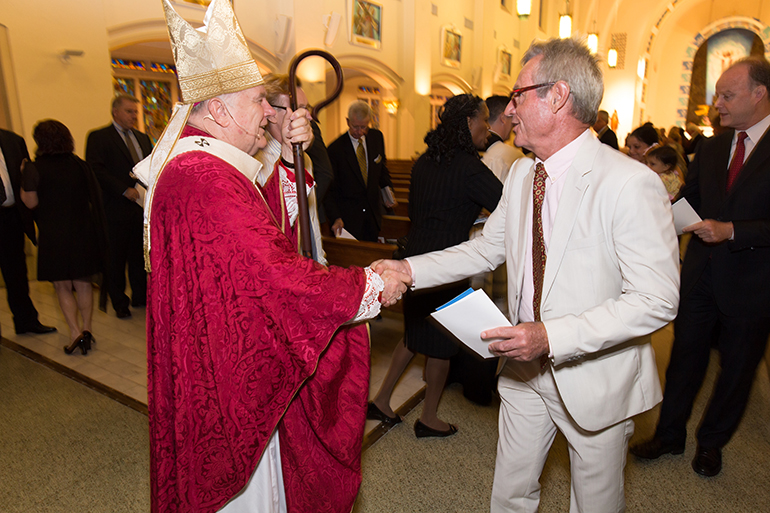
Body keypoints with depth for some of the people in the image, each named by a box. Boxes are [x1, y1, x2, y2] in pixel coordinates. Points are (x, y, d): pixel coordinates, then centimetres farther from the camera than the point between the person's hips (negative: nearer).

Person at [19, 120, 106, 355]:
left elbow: (31, 201, -10)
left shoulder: (34, 168, -10)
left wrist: (23, 181, 4)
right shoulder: (80, 165, 0)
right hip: (83, 232, 3)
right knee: (83, 283, 13)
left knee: (62, 286, 8)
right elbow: (95, 194, 4)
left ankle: (75, 332, 1)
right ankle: (86, 329, 14)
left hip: (53, 236, -3)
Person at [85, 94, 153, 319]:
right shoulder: (98, 137, -2)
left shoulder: (142, 138, 17)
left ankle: (140, 295, 23)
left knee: (139, 254, 12)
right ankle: (119, 302, 17)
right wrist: (125, 190, -18)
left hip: (142, 205, 5)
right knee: (116, 257, 4)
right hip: (116, 207, -5)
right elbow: (96, 170, -12)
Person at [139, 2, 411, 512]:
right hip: (229, 373, -10)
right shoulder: (201, 180, -27)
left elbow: (273, 230, 11)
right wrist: (369, 284, -22)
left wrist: (288, 157, -2)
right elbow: (275, 271, -31)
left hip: (243, 366, 10)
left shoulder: (202, 165, 7)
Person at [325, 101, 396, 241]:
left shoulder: (377, 137, 0)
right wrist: (336, 217, -21)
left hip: (373, 213, 4)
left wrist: (388, 191, 4)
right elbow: (330, 188, -11)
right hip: (348, 216, -4)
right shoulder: (335, 149, -13)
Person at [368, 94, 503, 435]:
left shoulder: (424, 162, 8)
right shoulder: (468, 167, -16)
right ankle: (429, 419, 27)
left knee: (416, 334, 21)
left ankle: (382, 400, 29)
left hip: (416, 257, 8)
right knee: (441, 343, 9)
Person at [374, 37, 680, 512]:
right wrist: (410, 270, -3)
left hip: (596, 379, -5)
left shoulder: (630, 184, -22)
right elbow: (488, 248, 8)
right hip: (526, 366, 5)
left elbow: (656, 301, -22)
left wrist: (551, 337, -30)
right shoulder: (522, 174, 1)